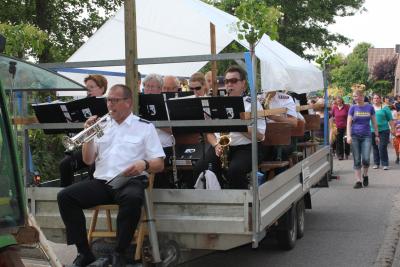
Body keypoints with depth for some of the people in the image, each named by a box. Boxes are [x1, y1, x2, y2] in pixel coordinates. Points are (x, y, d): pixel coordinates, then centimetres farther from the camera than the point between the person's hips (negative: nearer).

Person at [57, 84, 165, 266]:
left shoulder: (144, 127, 8)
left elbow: (159, 165, 2)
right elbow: (88, 161, 16)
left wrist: (144, 164, -20)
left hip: (129, 181, -4)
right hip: (101, 182, 4)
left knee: (133, 198, -39)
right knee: (65, 197, -18)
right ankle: (84, 252, -12)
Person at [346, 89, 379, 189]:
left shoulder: (370, 107, 3)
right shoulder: (353, 108, 2)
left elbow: (374, 122, 10)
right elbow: (349, 123, 1)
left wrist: (377, 136, 10)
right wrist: (348, 136, -9)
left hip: (366, 136, 0)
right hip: (355, 136, 0)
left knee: (366, 159, -10)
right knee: (357, 160, 1)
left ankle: (365, 175, 17)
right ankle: (358, 181, 8)